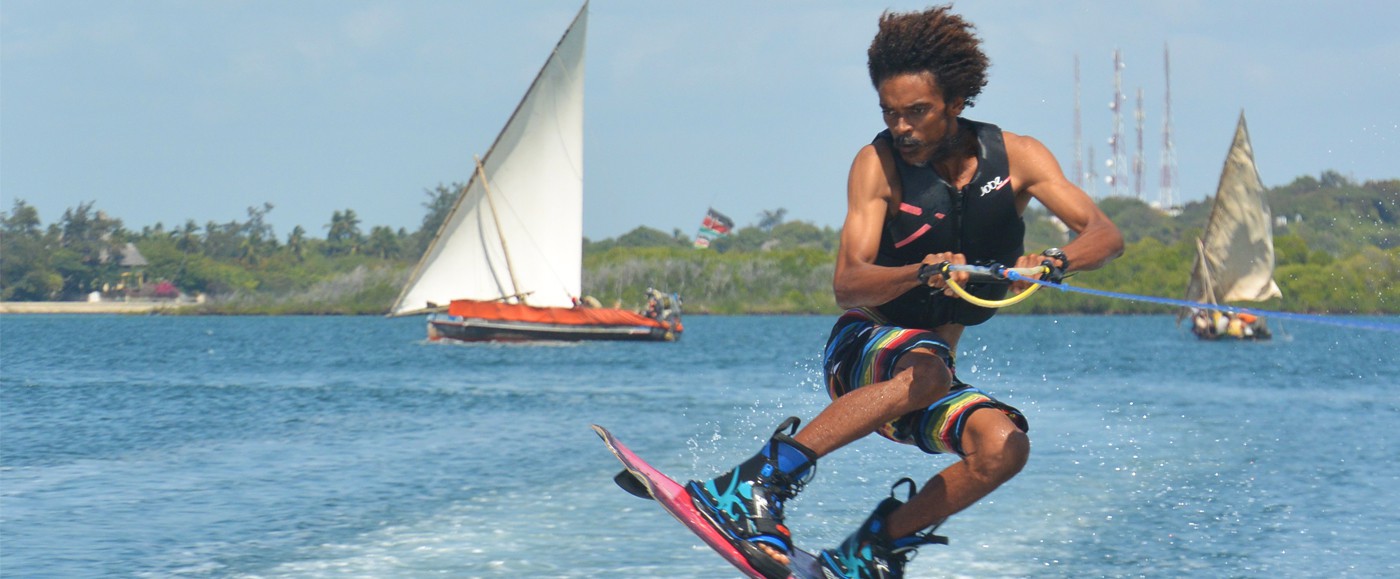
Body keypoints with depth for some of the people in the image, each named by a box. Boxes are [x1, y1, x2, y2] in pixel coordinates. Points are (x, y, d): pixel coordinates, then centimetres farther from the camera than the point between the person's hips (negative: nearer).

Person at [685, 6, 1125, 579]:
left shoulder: (1015, 158, -4)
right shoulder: (879, 163, -12)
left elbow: (1104, 234, -15)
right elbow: (848, 284, -23)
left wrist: (1051, 263, -38)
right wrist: (922, 274, -43)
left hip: (931, 365, 4)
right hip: (862, 350, -3)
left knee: (1004, 447, -27)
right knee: (925, 370, -38)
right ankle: (757, 487, -38)